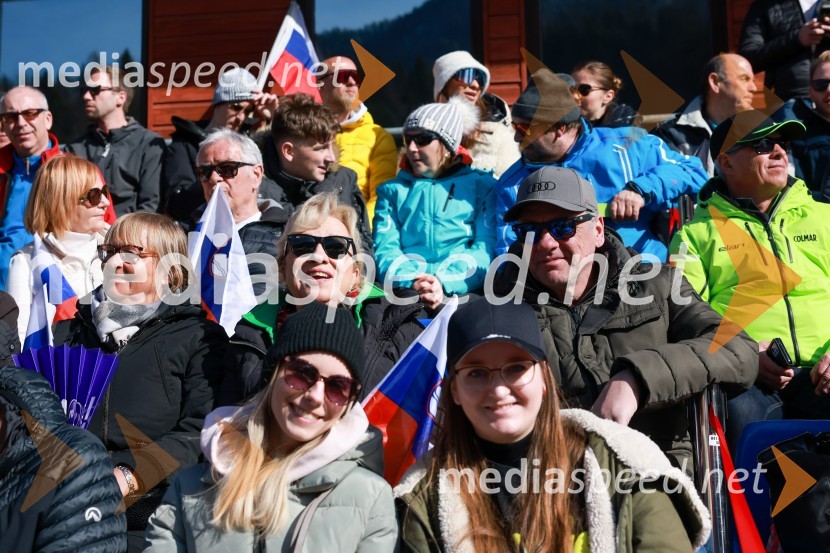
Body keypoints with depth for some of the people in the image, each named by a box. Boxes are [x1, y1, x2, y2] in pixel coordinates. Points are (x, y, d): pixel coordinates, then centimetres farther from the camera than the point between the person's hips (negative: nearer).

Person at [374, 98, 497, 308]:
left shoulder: (482, 186, 18)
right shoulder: (393, 190, 24)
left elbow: (487, 248, 3)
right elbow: (385, 249, 9)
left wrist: (444, 282, -16)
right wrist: (411, 282, -14)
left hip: (464, 290, 0)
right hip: (404, 294, 1)